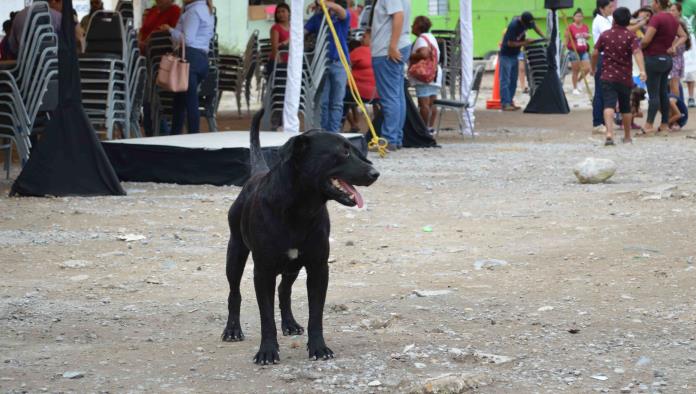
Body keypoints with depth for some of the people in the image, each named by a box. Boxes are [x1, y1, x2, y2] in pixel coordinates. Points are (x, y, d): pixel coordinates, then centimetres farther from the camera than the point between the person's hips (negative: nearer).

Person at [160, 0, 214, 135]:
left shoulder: (193, 11, -8)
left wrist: (170, 30, 0)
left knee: (190, 102, -9)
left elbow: (187, 39, -13)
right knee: (179, 100, 13)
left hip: (190, 57, -10)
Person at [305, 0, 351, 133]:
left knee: (337, 102, 0)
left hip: (339, 63, -2)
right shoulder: (317, 18, 10)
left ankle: (334, 133, 1)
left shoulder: (343, 16, 2)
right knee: (322, 101, 1)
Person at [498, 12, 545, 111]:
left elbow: (535, 27, 15)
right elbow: (510, 43, -24)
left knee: (513, 81, 9)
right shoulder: (514, 26, -27)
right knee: (505, 81, -8)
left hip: (515, 55, 8)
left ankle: (510, 102, 14)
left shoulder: (527, 22, -4)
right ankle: (505, 103, -11)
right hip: (506, 55, -8)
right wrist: (525, 43, -18)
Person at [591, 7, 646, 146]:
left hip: (608, 77, -1)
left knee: (609, 105, -13)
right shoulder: (630, 36, -3)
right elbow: (637, 52, -18)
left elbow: (595, 53, 4)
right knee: (625, 108, 17)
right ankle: (627, 136, 31)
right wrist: (642, 70, -28)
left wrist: (593, 67, 22)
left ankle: (609, 134, -34)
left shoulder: (605, 35, 1)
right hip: (625, 78, 1)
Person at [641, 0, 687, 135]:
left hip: (654, 58, -8)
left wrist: (639, 47, -2)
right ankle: (665, 124, 16)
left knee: (653, 94, -8)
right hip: (667, 59, 8)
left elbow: (646, 40, -21)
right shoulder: (672, 19, 10)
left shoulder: (656, 18, -17)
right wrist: (674, 46, 4)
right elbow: (683, 36, 18)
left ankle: (649, 125, -8)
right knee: (663, 93, 13)